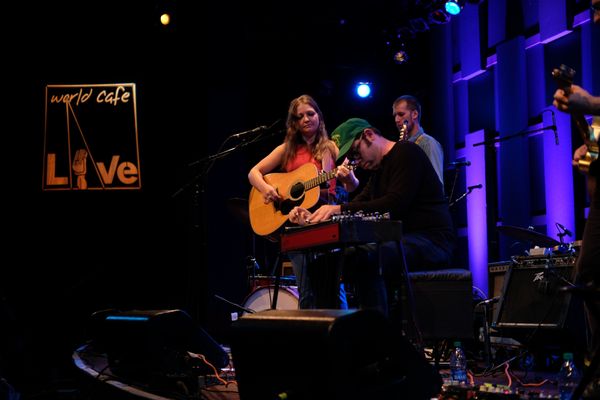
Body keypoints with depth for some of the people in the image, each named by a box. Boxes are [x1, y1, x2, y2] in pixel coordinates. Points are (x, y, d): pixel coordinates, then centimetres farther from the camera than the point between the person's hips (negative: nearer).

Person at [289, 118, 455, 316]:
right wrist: (312, 217, 1)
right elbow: (357, 207, 16)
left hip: (432, 241, -10)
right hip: (402, 240, 10)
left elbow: (395, 205, -21)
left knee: (365, 258, -33)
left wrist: (341, 209, -22)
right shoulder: (379, 169, 22)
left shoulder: (406, 152, -8)